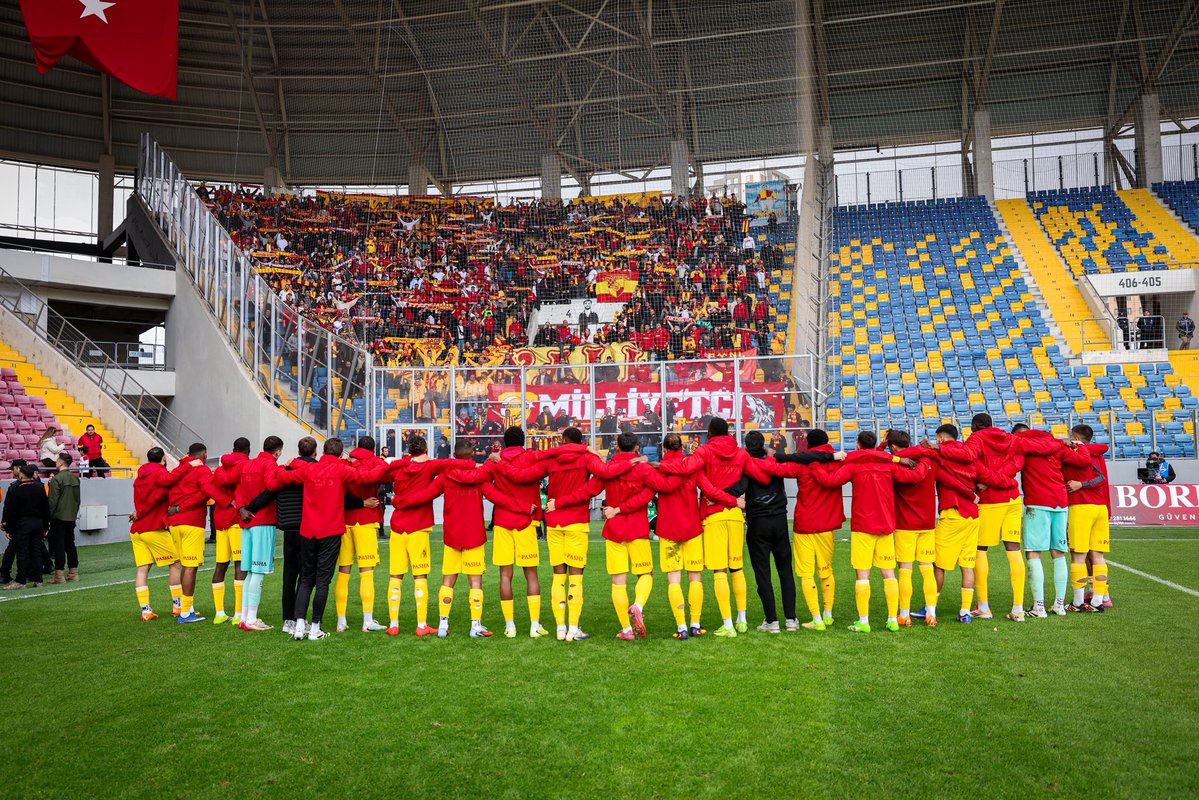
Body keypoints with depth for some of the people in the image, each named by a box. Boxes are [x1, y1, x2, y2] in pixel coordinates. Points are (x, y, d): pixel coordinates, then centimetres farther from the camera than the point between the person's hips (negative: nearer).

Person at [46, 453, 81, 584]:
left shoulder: (57, 479, -13)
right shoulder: (75, 478, 8)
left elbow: (53, 500, -15)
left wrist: (48, 517, -8)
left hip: (59, 517, -6)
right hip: (71, 517, 6)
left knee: (58, 545, -2)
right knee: (70, 545, 12)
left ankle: (59, 575, -1)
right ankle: (73, 573, 14)